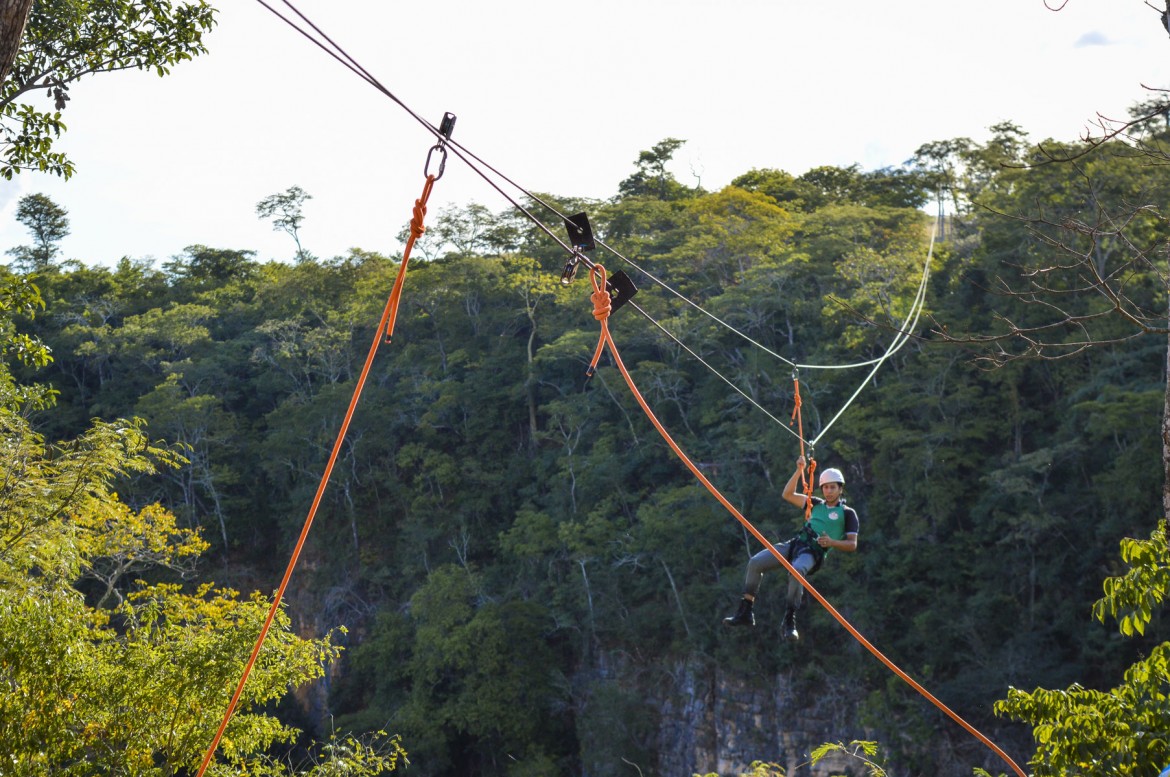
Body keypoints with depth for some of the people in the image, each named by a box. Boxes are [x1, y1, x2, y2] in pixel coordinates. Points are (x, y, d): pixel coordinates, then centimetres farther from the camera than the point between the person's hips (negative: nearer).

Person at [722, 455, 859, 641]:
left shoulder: (847, 513, 9)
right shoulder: (816, 504, 24)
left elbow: (852, 545, 4)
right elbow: (788, 495, 23)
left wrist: (832, 542, -14)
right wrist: (799, 470, 14)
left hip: (814, 551, -6)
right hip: (796, 543, 6)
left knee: (796, 570, -41)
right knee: (755, 562, -12)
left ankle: (790, 620, -35)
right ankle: (745, 613, -9)